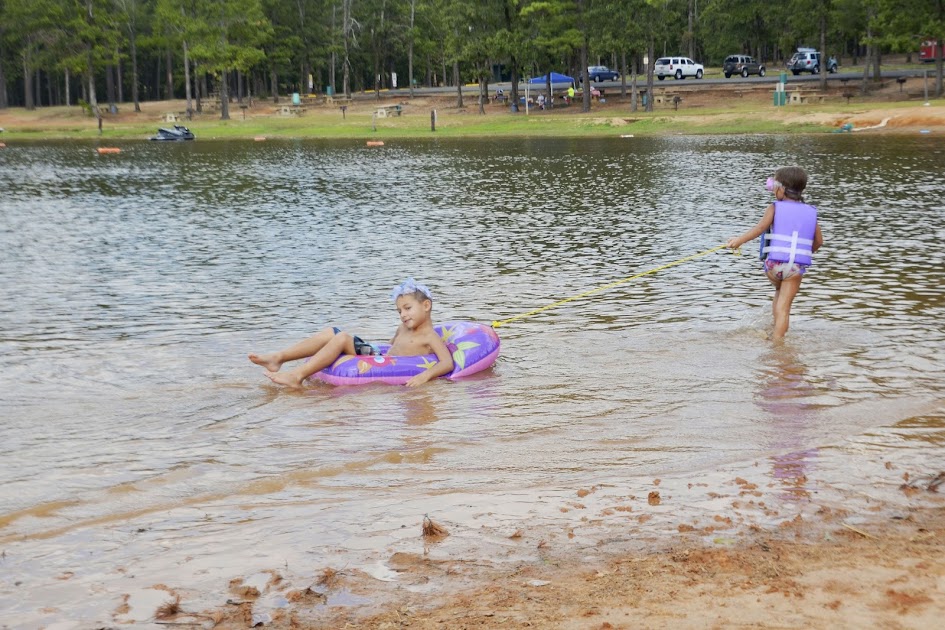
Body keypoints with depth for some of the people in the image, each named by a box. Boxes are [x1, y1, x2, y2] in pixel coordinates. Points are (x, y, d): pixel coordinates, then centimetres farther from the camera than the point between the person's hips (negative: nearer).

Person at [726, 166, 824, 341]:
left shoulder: (775, 208, 1)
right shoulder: (810, 212, 10)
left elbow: (761, 227, -16)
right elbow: (819, 241, 11)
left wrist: (740, 240, -17)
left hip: (774, 263, 0)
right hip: (796, 267, 0)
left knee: (780, 290, 29)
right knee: (784, 307, 2)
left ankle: (777, 331, 22)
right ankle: (777, 339, -8)